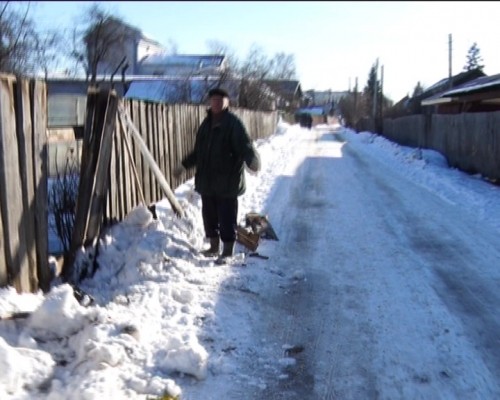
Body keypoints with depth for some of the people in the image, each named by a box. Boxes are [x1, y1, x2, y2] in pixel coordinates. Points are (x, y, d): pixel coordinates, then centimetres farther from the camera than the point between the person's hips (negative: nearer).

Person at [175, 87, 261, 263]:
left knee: (226, 216, -2)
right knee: (209, 214, 15)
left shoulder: (233, 123, -9)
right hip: (207, 179, 7)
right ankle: (214, 247, 30)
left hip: (227, 180, -7)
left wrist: (253, 161, -40)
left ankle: (227, 251, 10)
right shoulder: (206, 123, 14)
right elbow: (198, 150, 25)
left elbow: (245, 145, -21)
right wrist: (185, 164, 29)